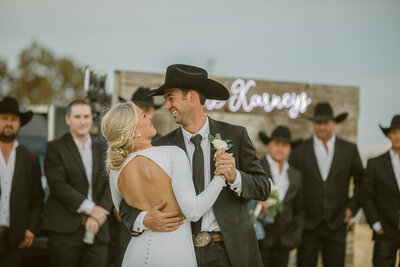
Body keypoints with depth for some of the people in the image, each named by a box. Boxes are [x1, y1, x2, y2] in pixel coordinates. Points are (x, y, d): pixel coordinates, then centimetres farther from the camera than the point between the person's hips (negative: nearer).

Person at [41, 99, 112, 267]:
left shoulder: (102, 150, 16)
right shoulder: (55, 148, 4)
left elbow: (110, 185, 6)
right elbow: (58, 185, -8)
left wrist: (97, 216, -10)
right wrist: (90, 208, -14)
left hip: (97, 233, 3)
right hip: (65, 230, -3)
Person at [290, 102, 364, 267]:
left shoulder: (349, 150, 4)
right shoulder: (300, 152, 1)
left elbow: (362, 181, 14)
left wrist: (352, 207, 6)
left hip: (336, 224, 1)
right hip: (308, 225, -1)